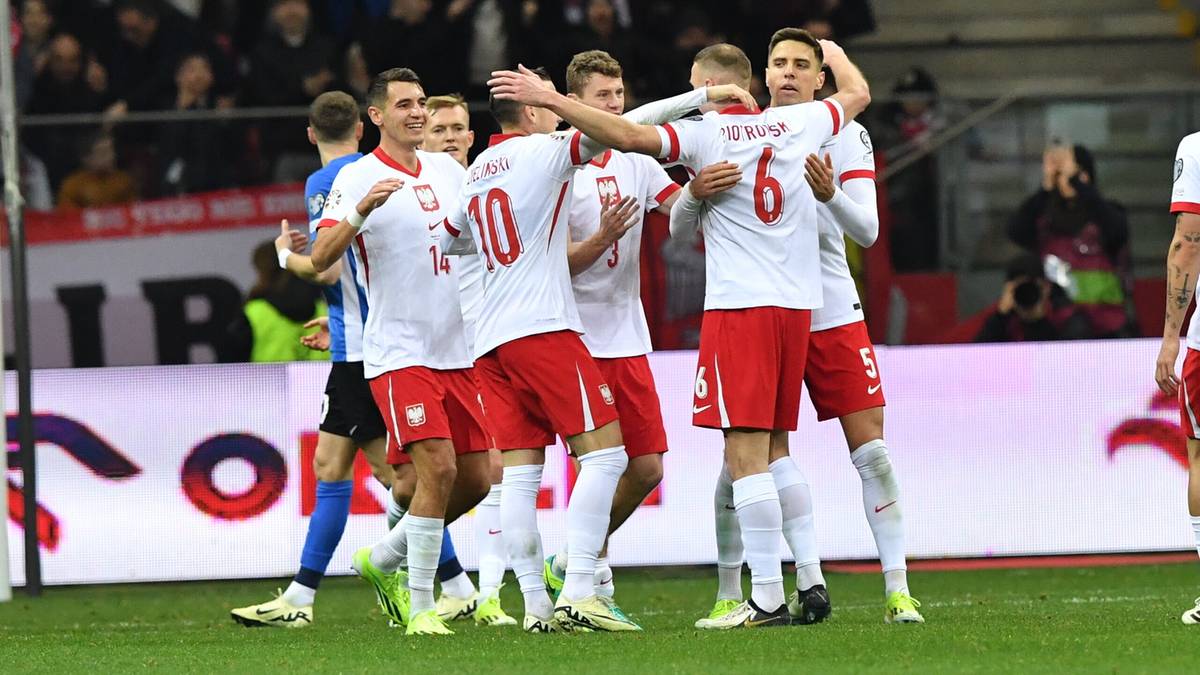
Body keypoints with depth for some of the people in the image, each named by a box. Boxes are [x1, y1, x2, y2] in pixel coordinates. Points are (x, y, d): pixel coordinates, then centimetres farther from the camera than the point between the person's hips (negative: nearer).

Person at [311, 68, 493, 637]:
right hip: (399, 351, -7)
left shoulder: (446, 169, 12)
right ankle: (421, 607, -8)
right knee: (438, 467, -18)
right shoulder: (357, 177, -7)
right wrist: (359, 212, -34)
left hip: (458, 350, 7)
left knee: (476, 478, 6)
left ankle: (383, 560, 25)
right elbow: (321, 258, -17)